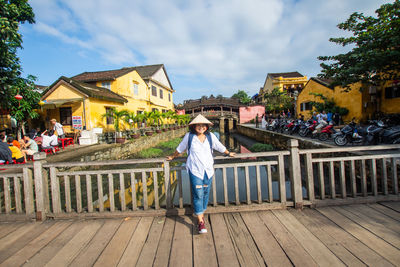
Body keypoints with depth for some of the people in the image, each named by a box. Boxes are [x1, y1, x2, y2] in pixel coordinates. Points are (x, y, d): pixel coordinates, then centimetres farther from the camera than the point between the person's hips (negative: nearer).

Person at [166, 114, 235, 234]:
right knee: (198, 194, -6)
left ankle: (201, 213, 36)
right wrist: (172, 157, 25)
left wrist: (228, 153, 31)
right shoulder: (189, 136, -5)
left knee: (205, 193, 12)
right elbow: (180, 149, 12)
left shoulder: (210, 136, 1)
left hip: (208, 170, 3)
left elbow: (220, 147, 18)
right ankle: (200, 221, 7)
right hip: (195, 170, -3)